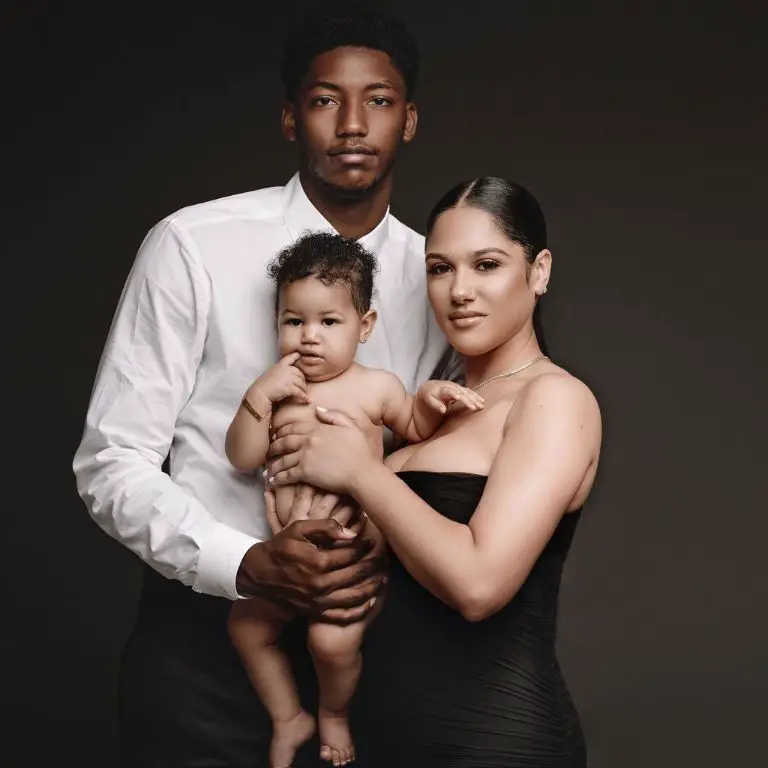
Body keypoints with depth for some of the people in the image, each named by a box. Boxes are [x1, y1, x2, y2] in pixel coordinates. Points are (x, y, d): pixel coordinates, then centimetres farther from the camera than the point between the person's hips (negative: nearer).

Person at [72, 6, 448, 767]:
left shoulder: (431, 277, 1)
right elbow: (110, 464, -10)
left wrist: (386, 553, -12)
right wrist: (249, 564, -24)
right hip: (203, 635, -3)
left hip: (354, 631, 3)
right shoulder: (192, 247, -10)